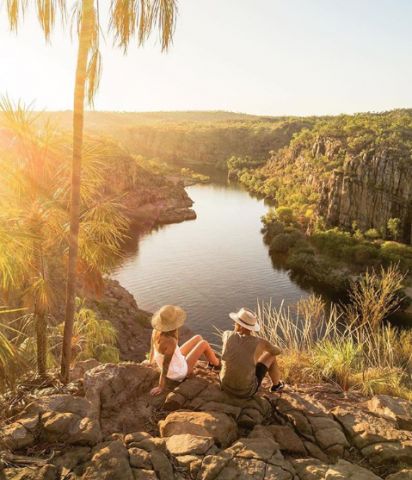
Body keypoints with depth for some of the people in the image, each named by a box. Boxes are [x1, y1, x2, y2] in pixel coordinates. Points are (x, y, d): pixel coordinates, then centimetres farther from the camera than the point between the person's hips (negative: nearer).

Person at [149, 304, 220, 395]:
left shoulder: (156, 330, -21)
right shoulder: (170, 342, -42)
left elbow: (152, 349, -2)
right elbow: (165, 366, -31)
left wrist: (151, 362, 16)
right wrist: (161, 387, -19)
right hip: (180, 373, -7)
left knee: (198, 338, 15)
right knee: (204, 344, 6)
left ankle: (212, 359, 42)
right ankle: (217, 364, 36)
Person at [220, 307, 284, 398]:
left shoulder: (227, 334, -13)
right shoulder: (260, 342, -17)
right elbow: (278, 351, 5)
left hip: (225, 386, 3)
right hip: (246, 391, -2)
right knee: (270, 355, 15)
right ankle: (276, 384, 42)